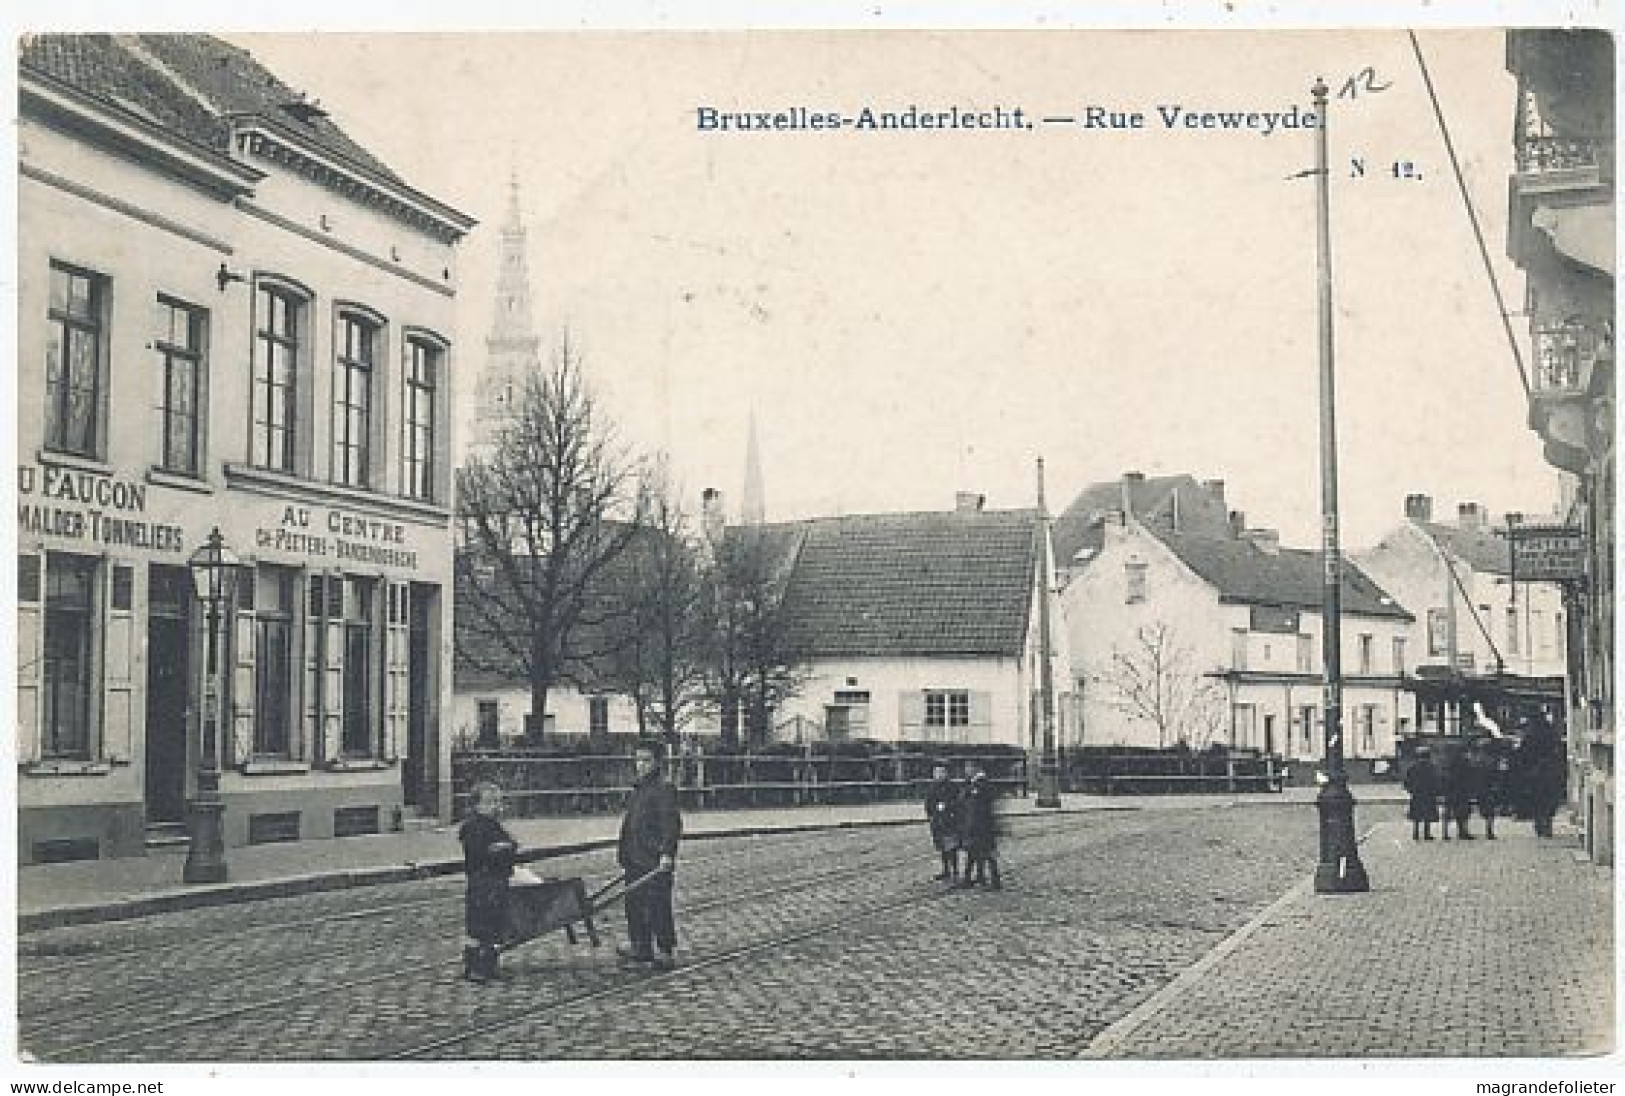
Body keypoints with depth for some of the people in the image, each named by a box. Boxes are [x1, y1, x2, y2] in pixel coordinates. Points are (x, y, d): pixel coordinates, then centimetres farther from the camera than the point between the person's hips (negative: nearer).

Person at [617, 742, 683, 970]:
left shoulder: (664, 789, -11)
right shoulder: (637, 789, 18)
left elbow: (672, 824, -18)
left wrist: (667, 853, -25)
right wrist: (624, 851, 25)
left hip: (655, 861, -9)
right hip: (635, 861, 9)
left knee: (658, 908, -5)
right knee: (634, 905, 14)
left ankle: (667, 953, 2)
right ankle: (641, 947, 24)